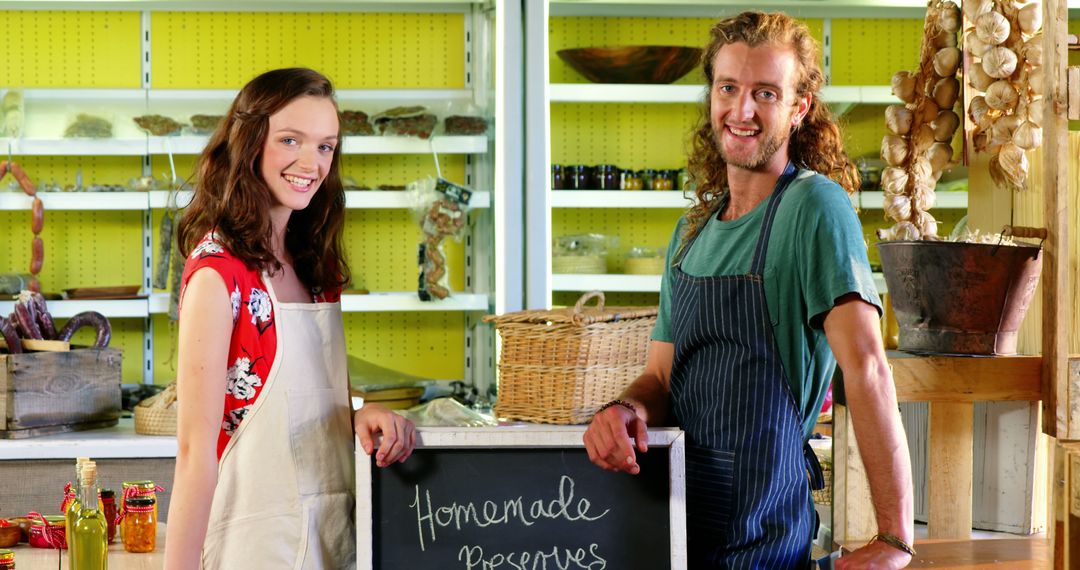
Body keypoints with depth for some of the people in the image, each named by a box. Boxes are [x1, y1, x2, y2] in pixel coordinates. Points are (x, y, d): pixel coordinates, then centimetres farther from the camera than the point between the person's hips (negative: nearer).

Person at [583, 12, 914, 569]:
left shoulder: (815, 205, -12)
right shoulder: (694, 229, 11)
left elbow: (865, 367, -21)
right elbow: (662, 374, 12)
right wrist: (626, 409, -12)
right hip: (677, 517, 6)